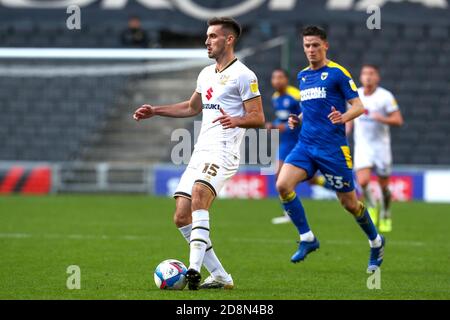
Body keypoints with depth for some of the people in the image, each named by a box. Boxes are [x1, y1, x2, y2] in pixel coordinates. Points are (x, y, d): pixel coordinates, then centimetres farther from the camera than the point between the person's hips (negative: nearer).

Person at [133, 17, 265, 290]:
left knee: (198, 197, -32)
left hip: (223, 152, -9)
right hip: (201, 152, 9)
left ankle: (195, 268, -41)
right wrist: (155, 111, 28)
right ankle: (220, 276, 8)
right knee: (182, 218, 1)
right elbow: (192, 107, 35)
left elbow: (258, 118, -9)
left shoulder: (243, 76, -5)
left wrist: (236, 120, -29)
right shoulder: (206, 74, 20)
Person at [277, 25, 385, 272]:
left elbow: (359, 106, -6)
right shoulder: (302, 76, 15)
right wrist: (297, 120, 9)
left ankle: (376, 242, 29)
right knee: (282, 185, -18)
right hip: (306, 145, 5)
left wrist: (343, 117, -27)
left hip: (333, 147, -5)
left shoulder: (337, 73, -4)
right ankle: (307, 238, -6)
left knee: (349, 202, 3)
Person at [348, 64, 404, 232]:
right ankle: (372, 207, 11)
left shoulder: (385, 96, -9)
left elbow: (398, 120, -11)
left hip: (381, 145, -2)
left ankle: (386, 216, 29)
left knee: (383, 186, 5)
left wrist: (382, 118, -27)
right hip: (362, 145, 2)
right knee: (363, 181, -18)